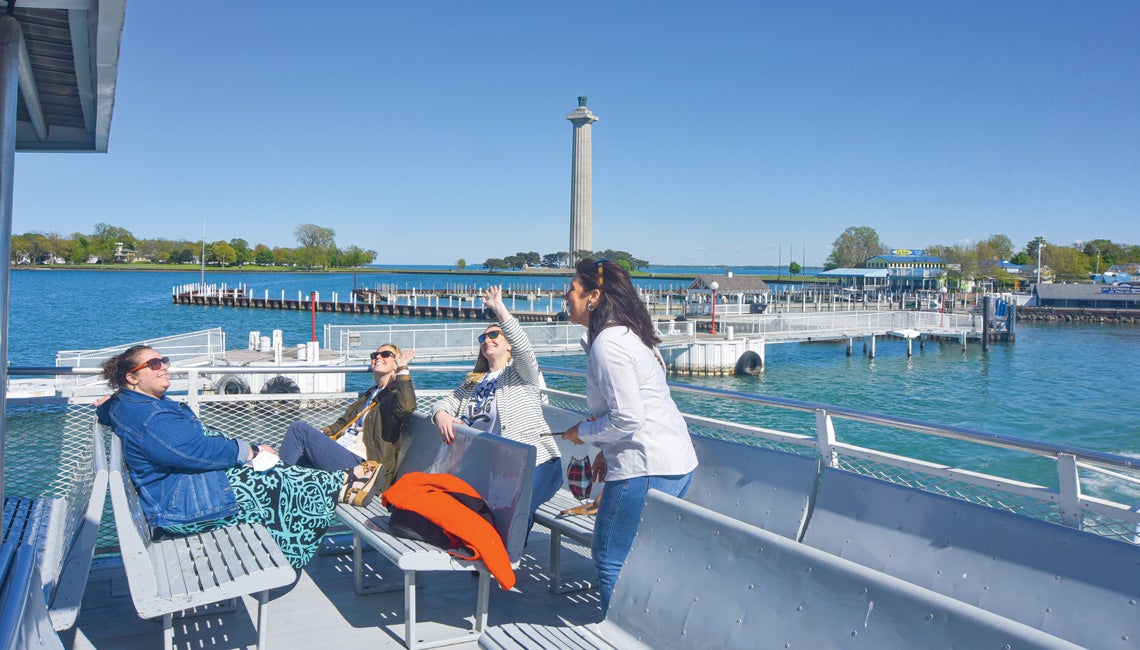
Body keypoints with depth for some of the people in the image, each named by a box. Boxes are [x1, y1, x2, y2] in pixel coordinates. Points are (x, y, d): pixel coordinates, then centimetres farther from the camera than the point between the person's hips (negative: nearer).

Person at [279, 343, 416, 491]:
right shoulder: (369, 394, 29)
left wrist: (403, 369, -18)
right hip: (338, 451, 9)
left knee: (299, 428, -16)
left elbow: (407, 407, -25)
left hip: (357, 461, -9)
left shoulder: (396, 394, 0)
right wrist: (320, 433, 10)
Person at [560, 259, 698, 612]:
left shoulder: (607, 344, -16)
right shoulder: (629, 334, 15)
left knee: (611, 563, 2)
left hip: (645, 469, -10)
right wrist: (607, 451, 19)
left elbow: (627, 418, -21)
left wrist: (583, 432, -4)